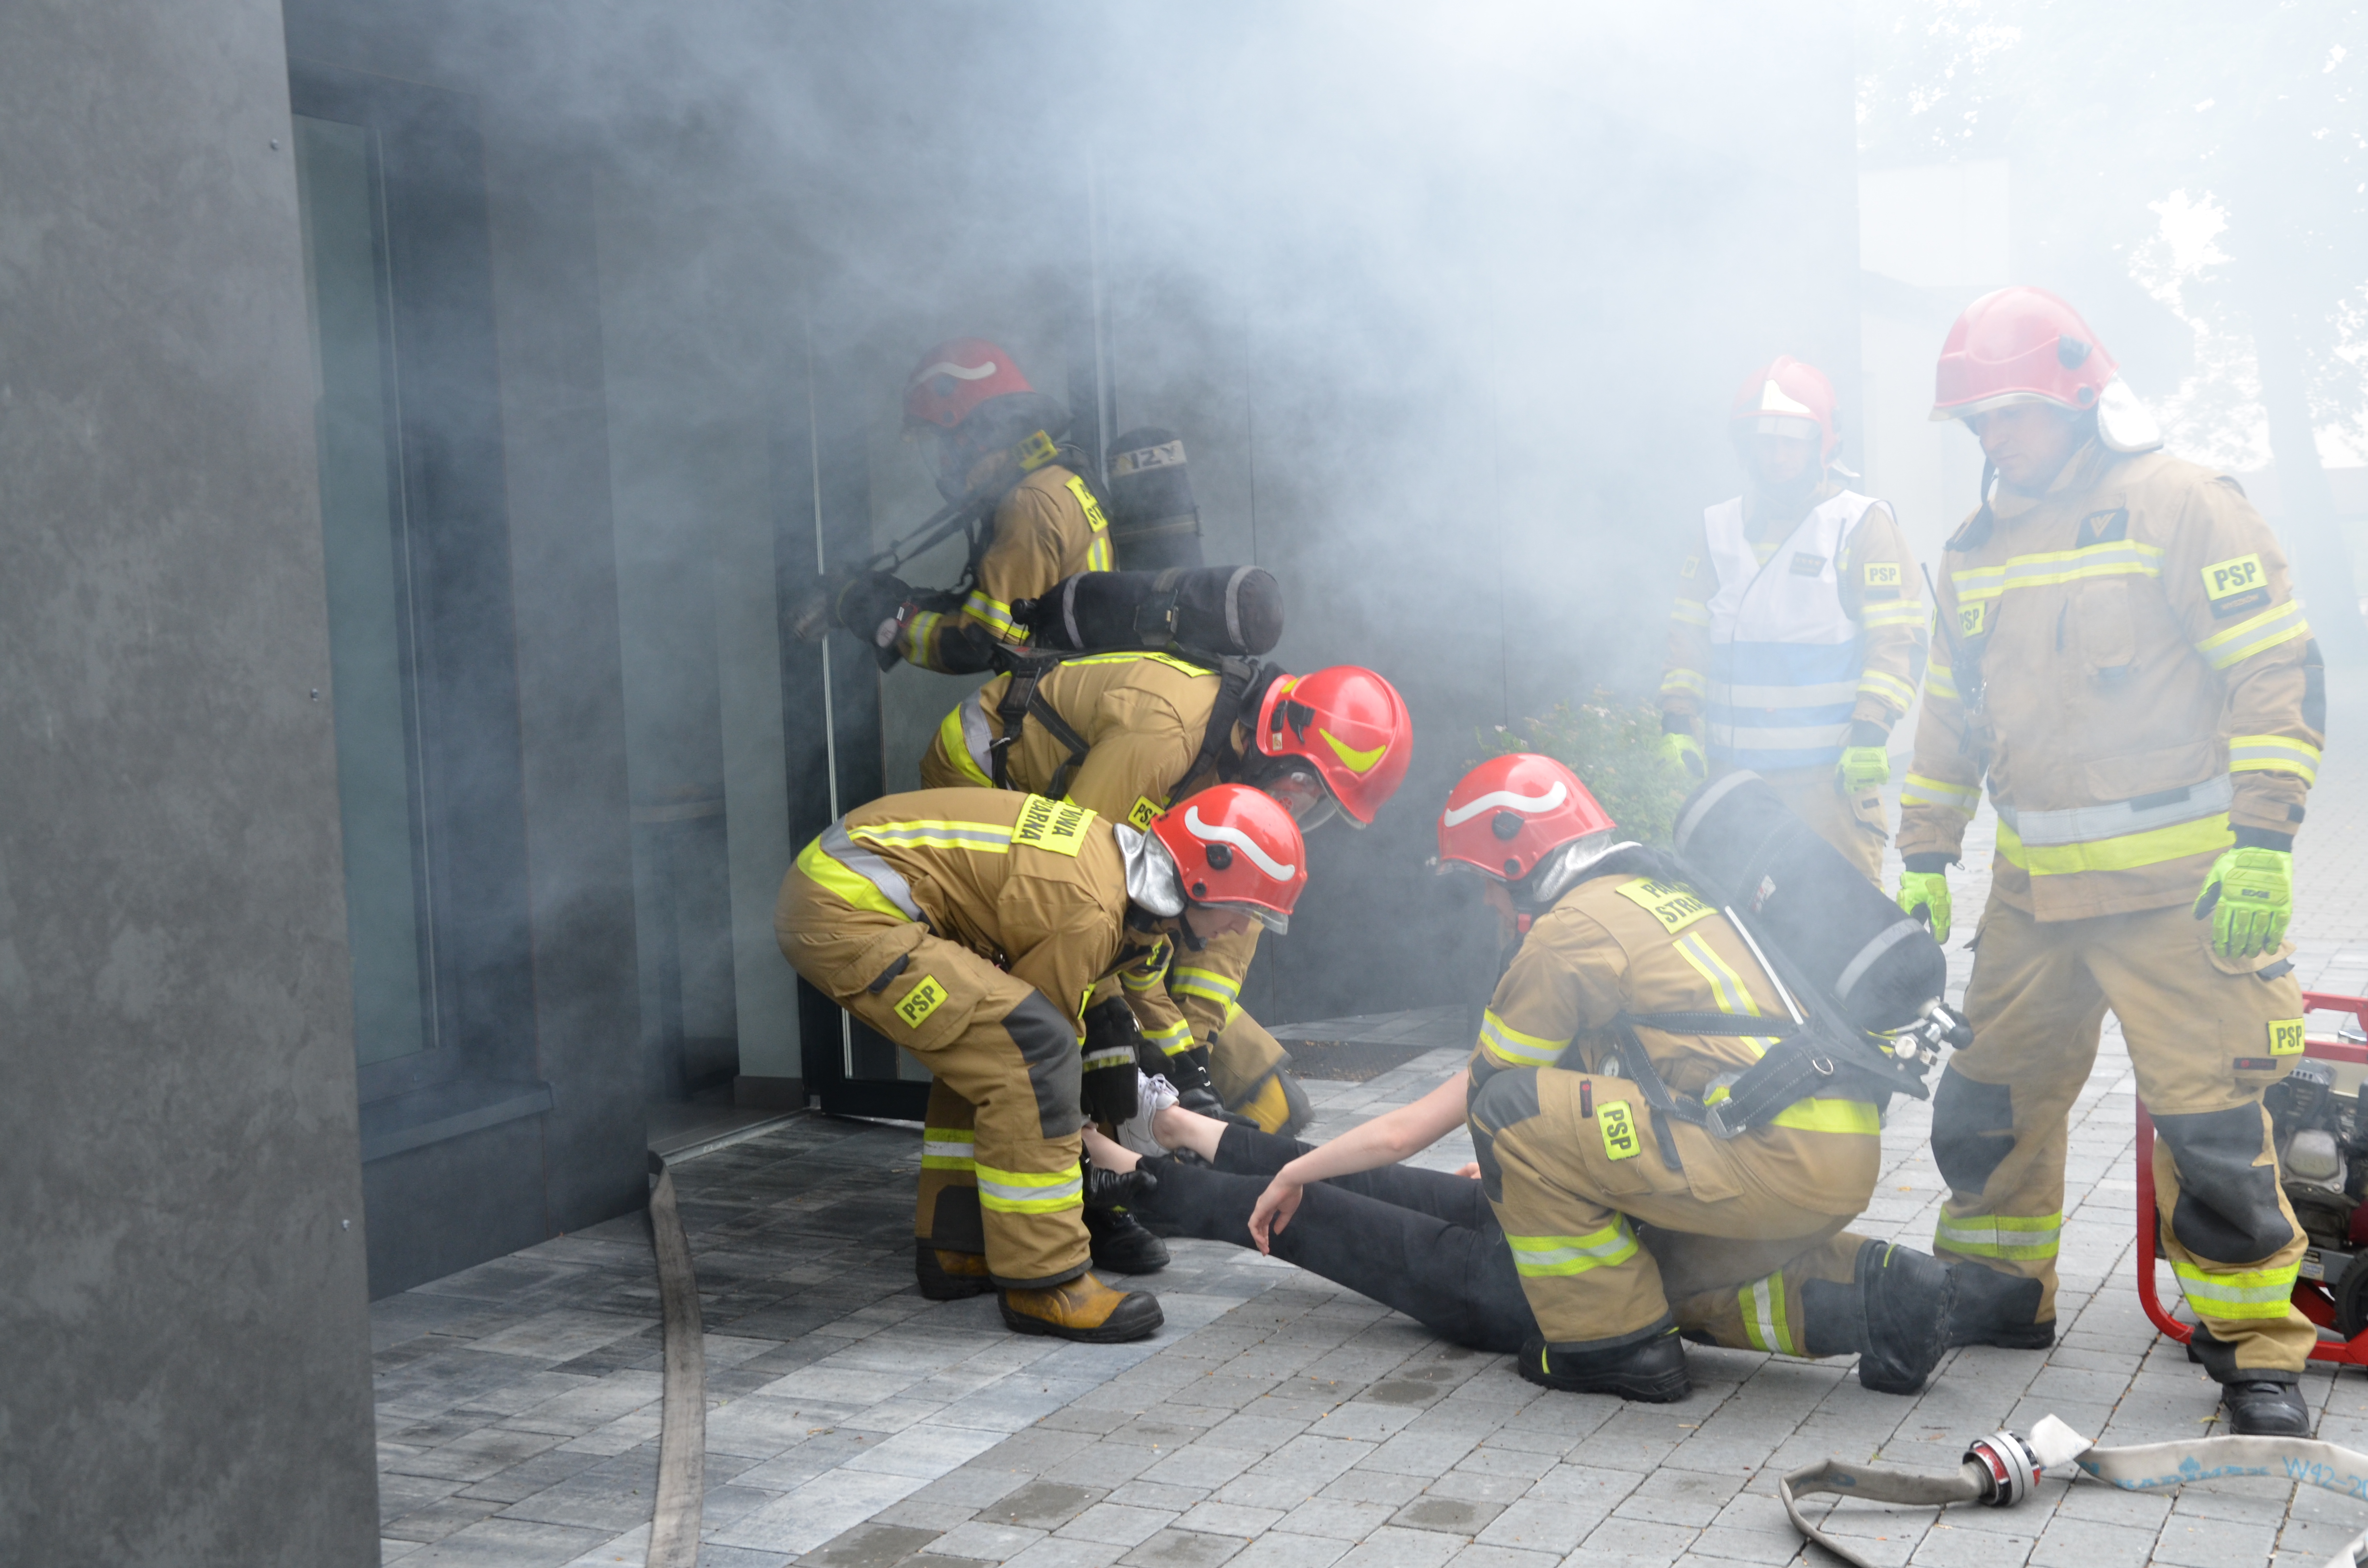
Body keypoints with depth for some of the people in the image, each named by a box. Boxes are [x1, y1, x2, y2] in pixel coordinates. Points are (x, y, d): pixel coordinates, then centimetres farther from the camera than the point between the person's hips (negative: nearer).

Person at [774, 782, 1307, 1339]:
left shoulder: (1119, 861, 9)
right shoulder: (1089, 912, -20)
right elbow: (1038, 1042, -8)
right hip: (847, 910, -11)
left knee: (987, 1052, 18)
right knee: (1027, 1050, -17)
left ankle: (955, 1250, 24)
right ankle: (1042, 1283, -9)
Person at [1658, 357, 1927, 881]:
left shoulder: (1862, 526, -1)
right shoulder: (1717, 530, 13)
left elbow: (1897, 640, -6)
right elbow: (1688, 637, 16)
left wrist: (1871, 732, -15)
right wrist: (1678, 722, 6)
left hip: (1834, 770, -5)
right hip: (1732, 771, 5)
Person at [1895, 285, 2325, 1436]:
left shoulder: (2184, 509, -7)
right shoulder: (1978, 548, 14)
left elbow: (2279, 675, -10)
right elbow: (1952, 714, 21)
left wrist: (2262, 843, -17)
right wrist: (1925, 857, 16)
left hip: (2177, 885, -6)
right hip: (2031, 886, 7)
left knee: (2208, 1116, -7)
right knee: (1986, 1098, 12)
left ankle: (2256, 1347, 6)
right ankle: (1998, 1291, 30)